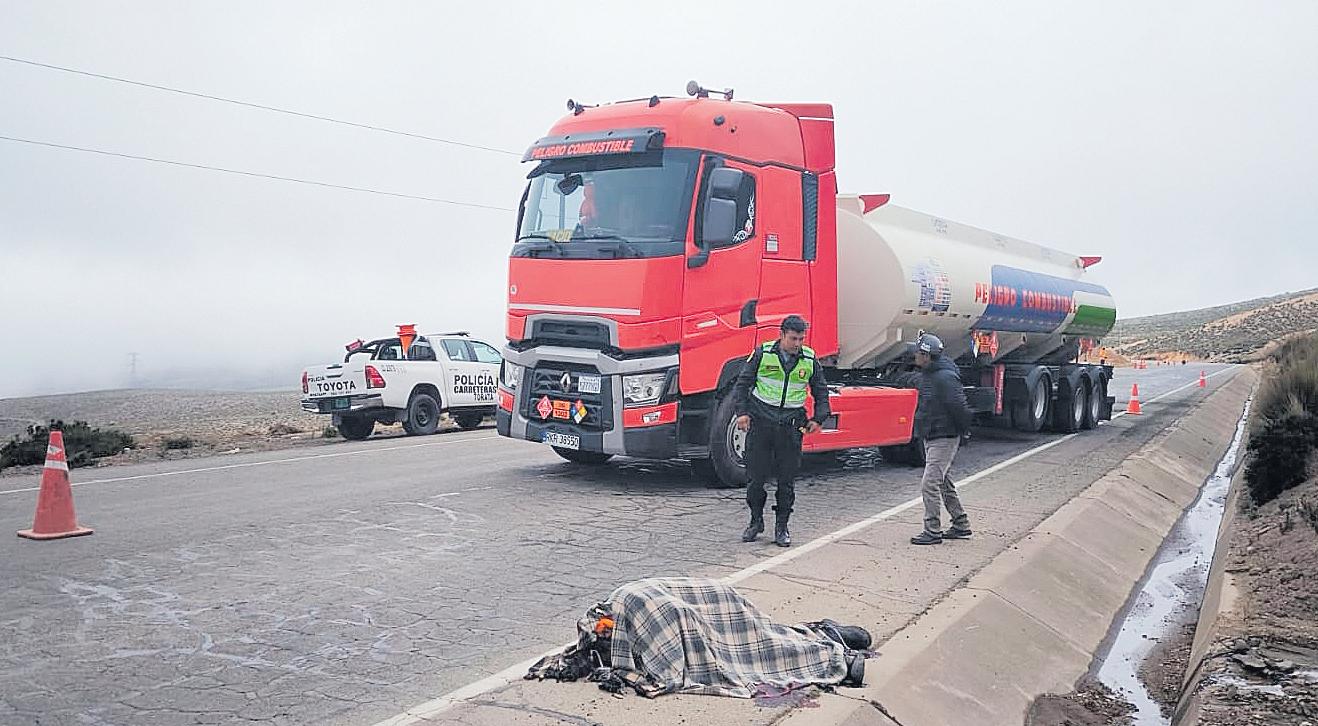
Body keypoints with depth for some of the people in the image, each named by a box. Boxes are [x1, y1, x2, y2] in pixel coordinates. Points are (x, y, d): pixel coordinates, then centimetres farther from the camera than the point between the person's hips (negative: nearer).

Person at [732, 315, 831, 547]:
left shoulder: (809, 359, 5)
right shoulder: (763, 354, -2)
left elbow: (821, 391, 16)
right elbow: (742, 384, 3)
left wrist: (818, 418, 4)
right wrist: (742, 412, -8)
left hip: (791, 426, 1)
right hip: (760, 422, -1)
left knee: (787, 480, 1)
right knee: (757, 476, 2)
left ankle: (781, 527, 12)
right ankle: (756, 521, 19)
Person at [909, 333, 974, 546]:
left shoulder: (945, 377, -22)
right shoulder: (927, 374, 10)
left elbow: (959, 407, -23)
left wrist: (964, 432, -12)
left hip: (944, 439, -10)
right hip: (931, 438, 11)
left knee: (929, 484, -10)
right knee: (942, 482, 18)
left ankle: (933, 532, -3)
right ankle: (961, 526, 29)